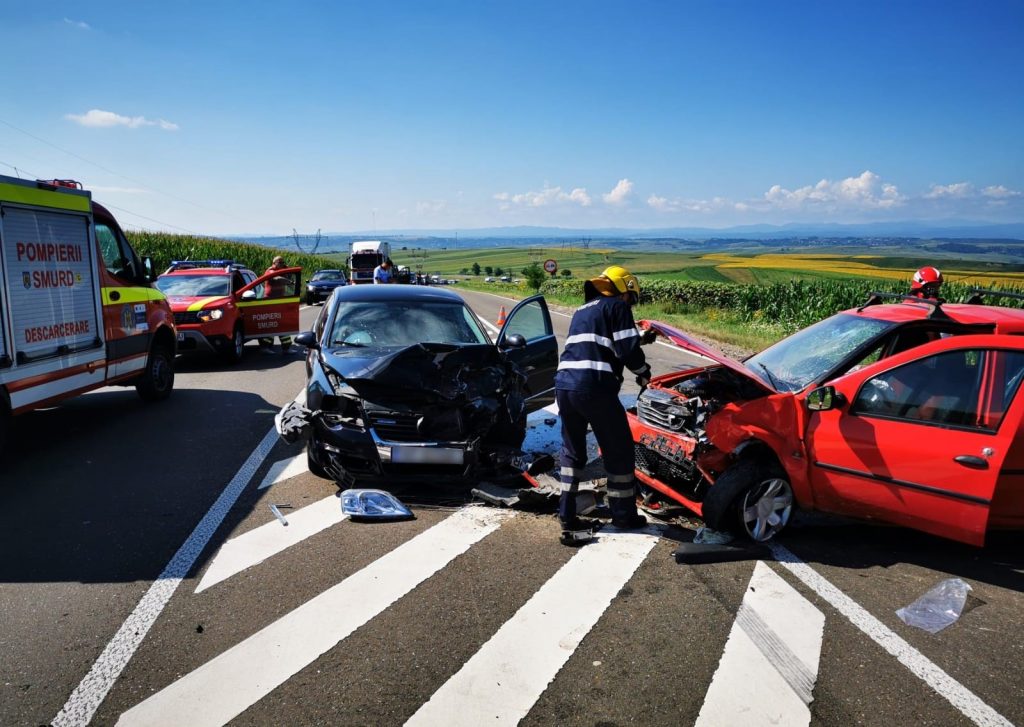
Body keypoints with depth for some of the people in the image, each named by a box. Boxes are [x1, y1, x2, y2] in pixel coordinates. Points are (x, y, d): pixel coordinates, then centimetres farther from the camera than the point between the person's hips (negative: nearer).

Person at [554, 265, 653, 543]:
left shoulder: (582, 311, 27)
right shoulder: (617, 307, 4)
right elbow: (629, 350, -5)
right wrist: (644, 372, 13)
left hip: (564, 384, 7)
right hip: (594, 387, -7)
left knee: (572, 450, 20)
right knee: (619, 450, 10)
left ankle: (567, 515, 18)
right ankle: (623, 515, 21)